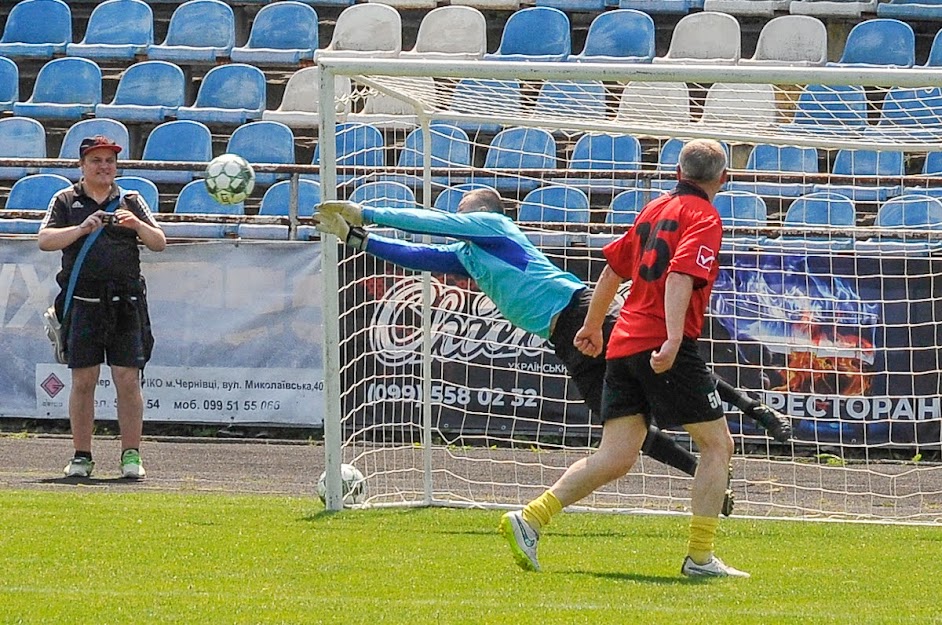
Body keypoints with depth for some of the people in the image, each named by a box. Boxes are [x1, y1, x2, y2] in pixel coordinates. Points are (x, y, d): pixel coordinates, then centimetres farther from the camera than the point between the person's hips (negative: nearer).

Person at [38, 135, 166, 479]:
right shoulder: (65, 201, 10)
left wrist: (137, 224, -13)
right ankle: (81, 457, 6)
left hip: (126, 304, 1)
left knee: (128, 379, -5)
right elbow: (45, 241, -3)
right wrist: (82, 229, -18)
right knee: (83, 381, 0)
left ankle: (131, 455, -1)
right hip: (82, 304, 0)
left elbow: (159, 243, 7)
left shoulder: (131, 202, 13)